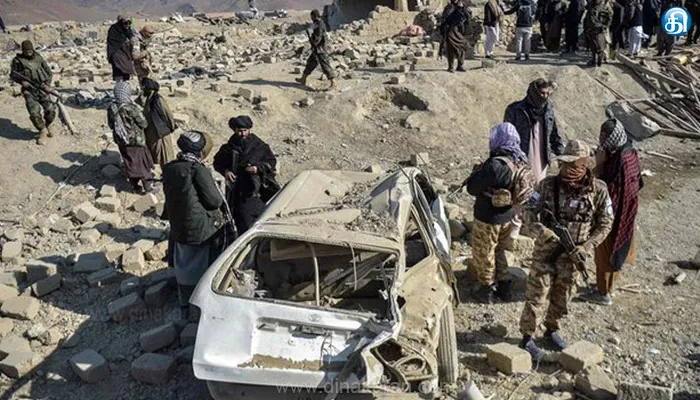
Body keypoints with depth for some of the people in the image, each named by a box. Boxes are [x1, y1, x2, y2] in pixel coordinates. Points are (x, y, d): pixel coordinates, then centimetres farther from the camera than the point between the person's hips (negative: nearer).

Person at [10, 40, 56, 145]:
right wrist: (22, 81, -11)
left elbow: (49, 72, 13)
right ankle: (43, 131, 4)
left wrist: (48, 84, -3)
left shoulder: (39, 58, 10)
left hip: (42, 89, 2)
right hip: (29, 90, -1)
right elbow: (13, 75, 9)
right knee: (34, 113, -19)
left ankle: (48, 126, 16)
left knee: (50, 110, -15)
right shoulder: (17, 60, 5)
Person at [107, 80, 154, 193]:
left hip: (121, 141, 5)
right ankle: (148, 187, 22)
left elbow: (111, 125, 5)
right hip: (136, 140, -5)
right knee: (142, 162, 12)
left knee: (129, 163, 19)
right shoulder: (131, 108, -26)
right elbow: (144, 124, -16)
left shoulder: (111, 109, -7)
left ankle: (135, 186, 31)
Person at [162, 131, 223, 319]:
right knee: (206, 269, 10)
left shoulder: (169, 169, 1)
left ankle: (186, 308, 32)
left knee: (184, 270, 19)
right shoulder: (199, 170, -20)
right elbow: (215, 201, -16)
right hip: (202, 230, -6)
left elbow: (170, 197, 10)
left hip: (178, 229, 6)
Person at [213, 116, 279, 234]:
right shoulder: (228, 148, 5)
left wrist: (258, 168, -12)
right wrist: (225, 171, -3)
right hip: (236, 192, 3)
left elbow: (272, 161, 5)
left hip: (255, 190, -3)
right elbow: (217, 162, 17)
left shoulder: (260, 146, -1)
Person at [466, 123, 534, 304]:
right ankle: (503, 286, 39)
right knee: (499, 251, 27)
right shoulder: (520, 161, -6)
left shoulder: (496, 165, -32)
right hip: (507, 216, 8)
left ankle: (487, 289, 29)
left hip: (488, 219, -8)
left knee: (483, 254, 14)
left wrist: (477, 170, -7)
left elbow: (472, 188, -24)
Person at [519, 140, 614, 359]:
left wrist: (586, 247, -15)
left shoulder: (598, 190, -12)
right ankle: (527, 336, 18)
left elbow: (605, 224, -2)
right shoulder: (548, 185, -14)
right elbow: (529, 212, -7)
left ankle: (552, 329, 41)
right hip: (546, 251, -2)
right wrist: (541, 230, -25)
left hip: (572, 254, 2)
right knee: (537, 295, 3)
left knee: (562, 295, 18)